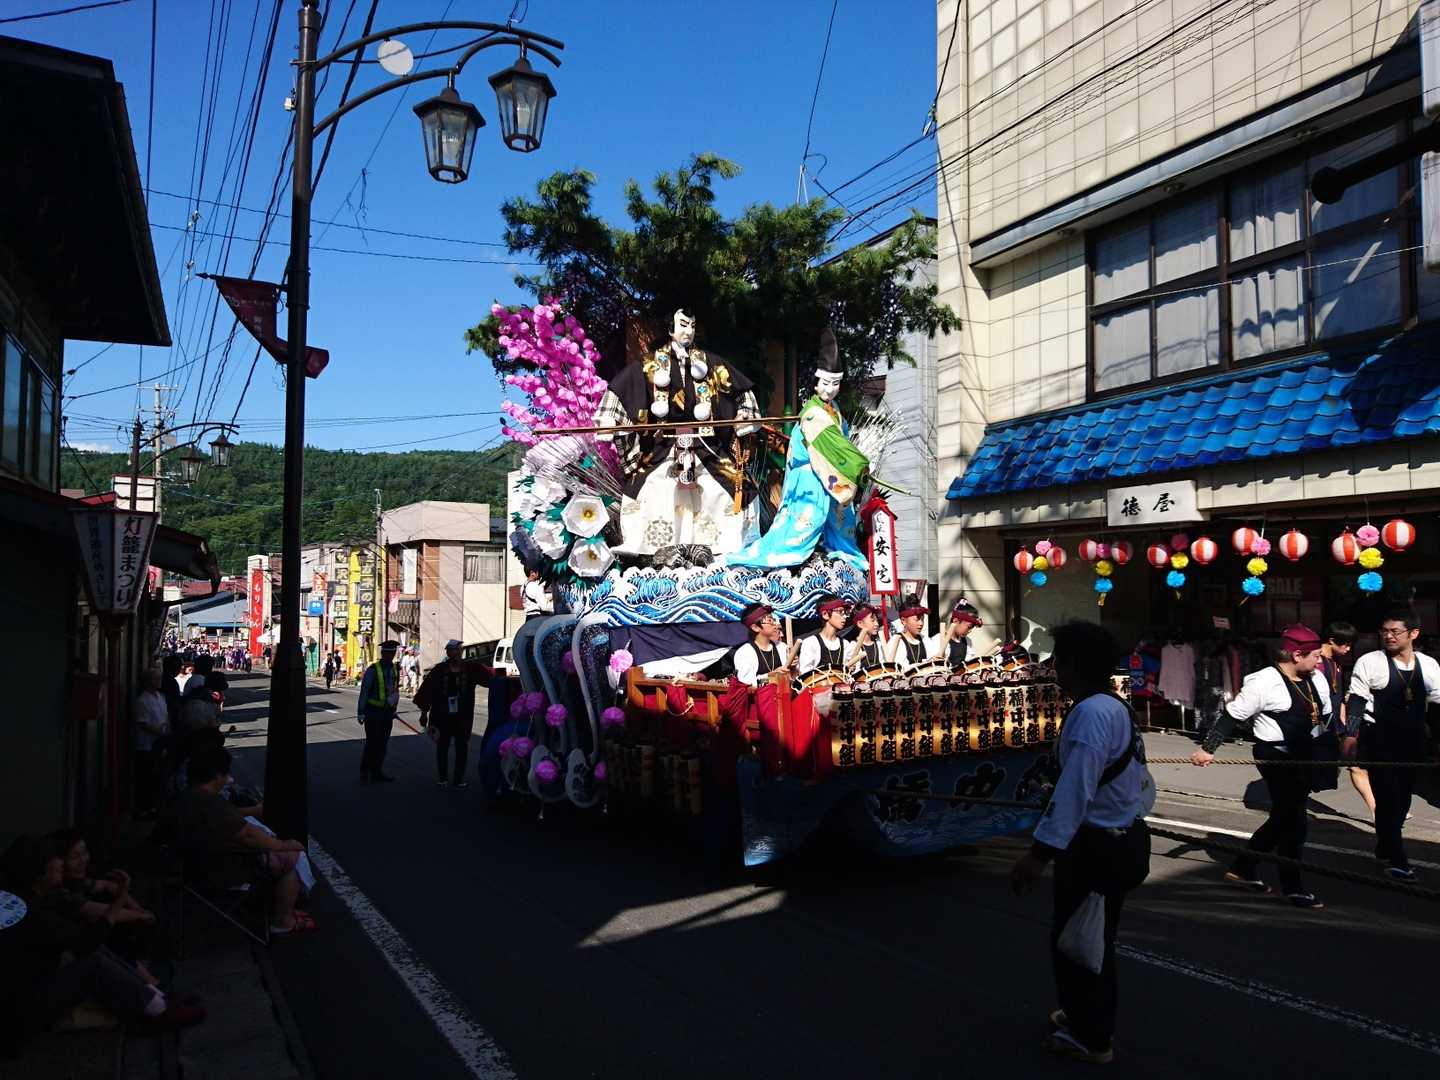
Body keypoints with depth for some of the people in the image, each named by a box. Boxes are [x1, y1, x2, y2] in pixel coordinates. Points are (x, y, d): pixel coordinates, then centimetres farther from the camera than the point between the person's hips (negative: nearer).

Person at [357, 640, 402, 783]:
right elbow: (364, 691, -11)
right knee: (372, 743, -5)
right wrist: (361, 713, -11)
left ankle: (377, 773, 17)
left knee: (382, 744, 9)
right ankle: (364, 773, 10)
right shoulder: (373, 670, -12)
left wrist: (394, 709, 17)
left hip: (387, 712, 6)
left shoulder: (395, 669, 7)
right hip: (373, 712, -6)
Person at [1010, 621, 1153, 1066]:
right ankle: (1088, 1017, 43)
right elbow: (1142, 785, 17)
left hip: (1096, 846, -10)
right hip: (1125, 840, 10)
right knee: (1093, 940, 25)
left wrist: (1040, 851, -33)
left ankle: (1091, 1038, 23)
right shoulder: (1119, 709, 9)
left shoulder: (1090, 713, -24)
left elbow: (1075, 789, -31)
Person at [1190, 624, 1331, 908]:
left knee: (1283, 817, 16)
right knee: (1294, 820, -5)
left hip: (1304, 755, 9)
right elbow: (1231, 716, -16)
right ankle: (1293, 887, 9)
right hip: (1275, 756, -9)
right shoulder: (1264, 682, -17)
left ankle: (1243, 868, 29)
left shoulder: (1316, 679, 6)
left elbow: (1326, 714, 20)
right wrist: (1208, 749, -18)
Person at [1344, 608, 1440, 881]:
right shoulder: (1369, 662, -8)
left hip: (1412, 740, 5)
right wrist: (1351, 734, -16)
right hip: (1379, 739, -5)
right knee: (1387, 797, -6)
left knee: (1402, 797, 13)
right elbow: (1356, 701, -9)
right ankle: (1396, 860, 2)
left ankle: (1385, 847, 31)